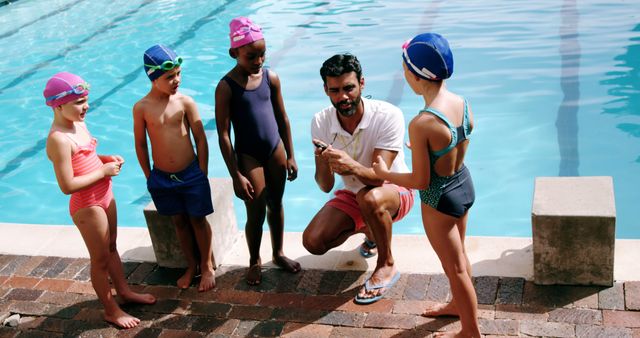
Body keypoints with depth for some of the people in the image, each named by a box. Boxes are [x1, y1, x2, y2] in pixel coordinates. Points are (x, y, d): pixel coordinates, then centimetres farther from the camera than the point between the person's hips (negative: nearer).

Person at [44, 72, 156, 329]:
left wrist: (107, 159, -1)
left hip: (104, 197, 9)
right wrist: (104, 171, -22)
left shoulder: (78, 124, 1)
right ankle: (111, 310, 25)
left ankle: (124, 290, 45)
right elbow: (67, 185, -29)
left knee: (111, 248, 25)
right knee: (100, 259, 8)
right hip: (87, 206, -9)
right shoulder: (59, 139, -26)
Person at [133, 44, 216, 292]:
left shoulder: (185, 102, -10)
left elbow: (201, 139, -4)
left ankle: (207, 266, 29)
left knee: (198, 219, 11)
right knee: (179, 221, 16)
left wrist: (202, 175, -4)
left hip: (191, 174, -1)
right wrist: (149, 177, 6)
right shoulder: (141, 108, -9)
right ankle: (191, 266, 34)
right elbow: (140, 144, 3)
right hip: (161, 178, 1)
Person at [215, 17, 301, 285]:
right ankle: (254, 261, 27)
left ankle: (278, 253, 38)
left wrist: (290, 156, 8)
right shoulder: (226, 87, -17)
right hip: (248, 156, -4)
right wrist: (236, 175, -16)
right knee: (256, 213, 3)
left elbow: (282, 118, 6)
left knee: (276, 204, 18)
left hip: (275, 150, 4)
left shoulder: (270, 77, -4)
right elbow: (223, 135, -15)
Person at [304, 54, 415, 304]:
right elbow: (325, 187, -17)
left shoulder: (388, 116, -28)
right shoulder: (321, 122, -16)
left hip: (394, 192, -5)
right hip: (352, 195, 5)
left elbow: (379, 177, -34)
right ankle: (368, 229, 18)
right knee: (313, 242, -13)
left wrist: (353, 167, -57)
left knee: (369, 197, -39)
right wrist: (323, 162, -41)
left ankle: (386, 265, -13)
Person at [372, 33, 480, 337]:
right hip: (464, 184, 8)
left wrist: (384, 173, -7)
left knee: (455, 267, 12)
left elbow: (420, 180, -23)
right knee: (458, 255, 29)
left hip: (439, 199, -7)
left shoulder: (421, 124, -32)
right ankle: (458, 304, 52)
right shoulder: (462, 103, -9)